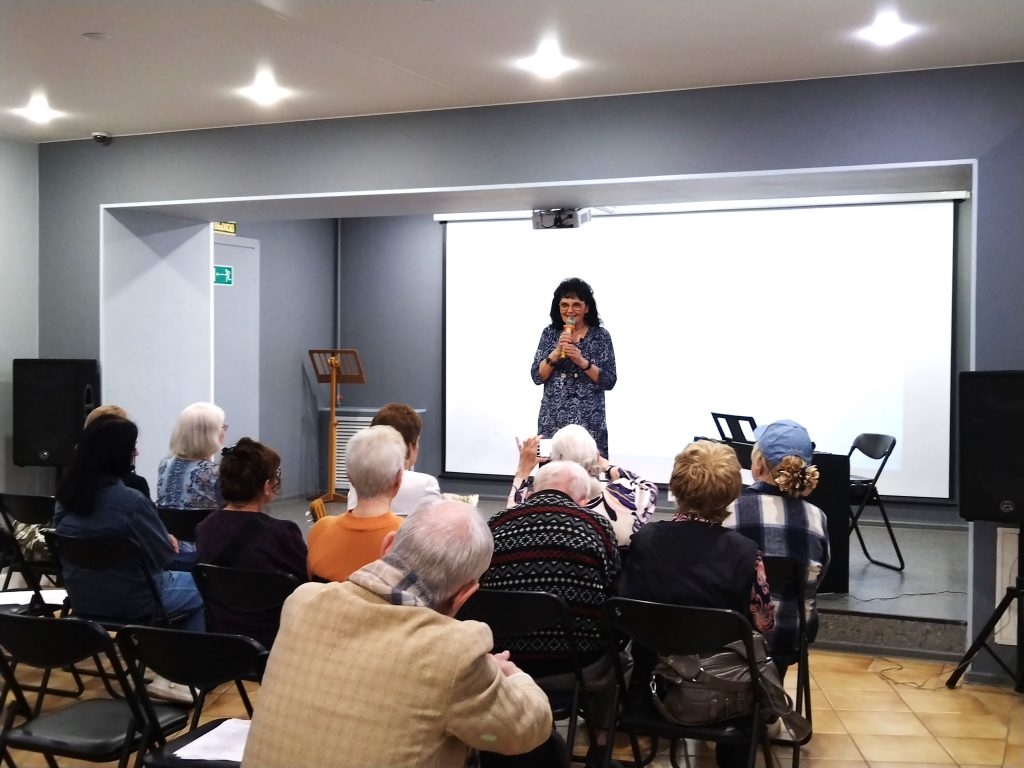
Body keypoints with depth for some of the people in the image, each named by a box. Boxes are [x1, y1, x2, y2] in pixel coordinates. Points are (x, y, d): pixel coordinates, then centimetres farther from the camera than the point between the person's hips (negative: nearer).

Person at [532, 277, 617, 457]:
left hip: (588, 421, -1)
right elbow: (537, 377, 1)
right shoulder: (550, 333, 5)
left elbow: (609, 381, -4)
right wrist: (556, 352, -13)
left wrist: (581, 361, -16)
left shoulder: (600, 335, 0)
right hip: (553, 420, 2)